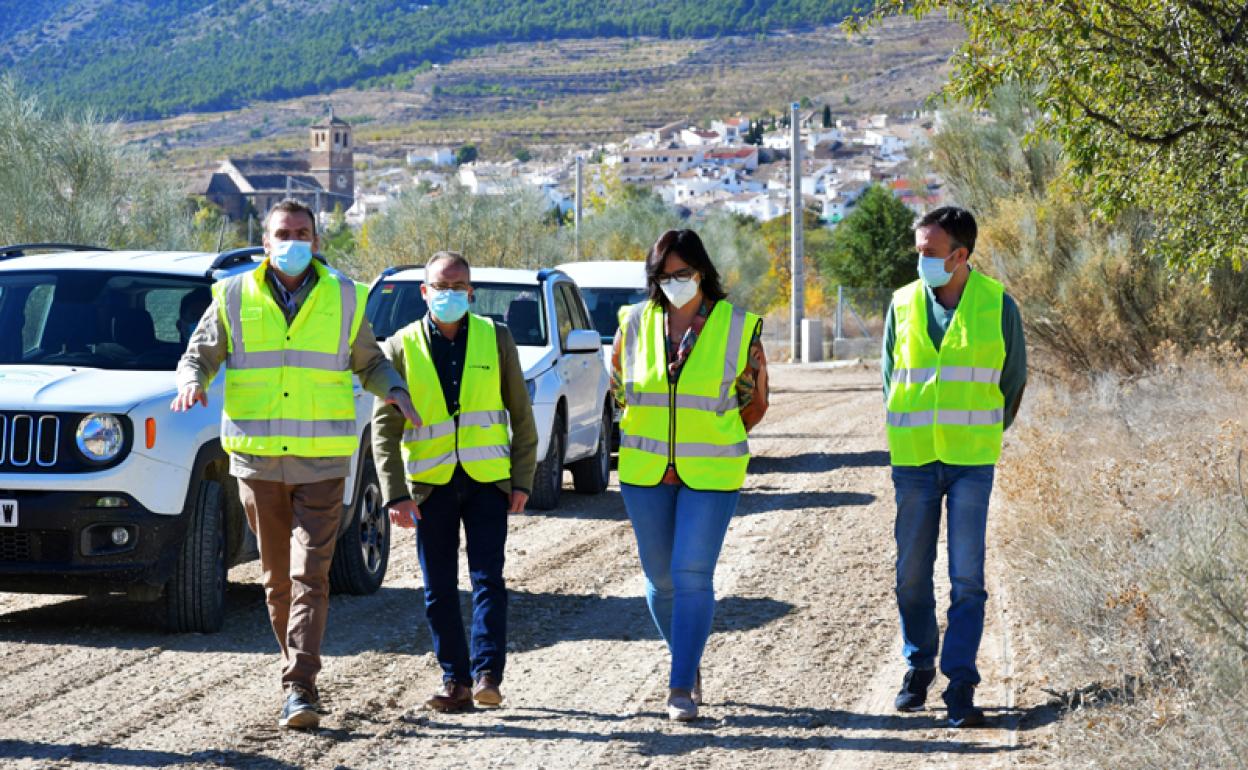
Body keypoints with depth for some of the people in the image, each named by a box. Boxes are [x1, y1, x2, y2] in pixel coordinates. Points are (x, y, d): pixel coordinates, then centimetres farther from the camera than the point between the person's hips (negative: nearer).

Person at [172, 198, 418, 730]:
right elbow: (199, 354, 12)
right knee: (277, 576, 8)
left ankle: (299, 688, -17)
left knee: (310, 575, -11)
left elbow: (368, 361, 18)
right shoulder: (234, 297, 6)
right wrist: (191, 382, -11)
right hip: (257, 460, 1)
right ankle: (298, 664, 26)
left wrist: (395, 390, -2)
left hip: (322, 461, -1)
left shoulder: (344, 298, 7)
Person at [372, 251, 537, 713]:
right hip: (430, 484, 1)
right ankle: (455, 679, 9)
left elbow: (520, 413, 7)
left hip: (487, 480, -1)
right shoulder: (401, 347, 1)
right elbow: (384, 427, 0)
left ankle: (487, 674, -9)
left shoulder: (495, 338, 4)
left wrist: (523, 480, 0)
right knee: (439, 589, 2)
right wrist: (395, 494, -9)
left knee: (488, 578, -9)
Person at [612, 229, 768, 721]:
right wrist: (652, 439, 14)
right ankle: (686, 664, 28)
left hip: (710, 476, -3)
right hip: (645, 474, 3)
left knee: (692, 576, -10)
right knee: (660, 578, 8)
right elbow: (618, 385, 17)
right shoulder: (636, 322, 2)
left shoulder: (737, 327, -4)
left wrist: (712, 442, 8)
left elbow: (755, 401, 6)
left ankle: (682, 688, -7)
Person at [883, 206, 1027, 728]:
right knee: (912, 573, 6)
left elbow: (1014, 380, 9)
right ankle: (918, 667, 23)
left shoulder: (997, 306, -3)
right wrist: (906, 436, 11)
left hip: (972, 463, -2)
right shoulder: (903, 304, 3)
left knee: (967, 577, -7)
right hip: (913, 463, 2)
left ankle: (961, 685, -5)